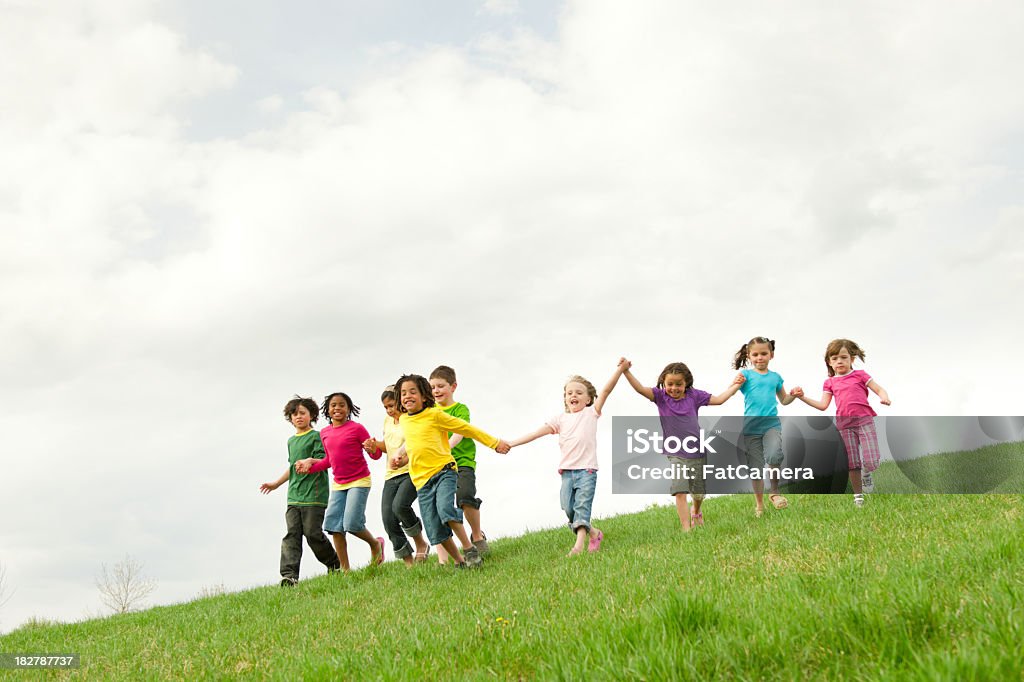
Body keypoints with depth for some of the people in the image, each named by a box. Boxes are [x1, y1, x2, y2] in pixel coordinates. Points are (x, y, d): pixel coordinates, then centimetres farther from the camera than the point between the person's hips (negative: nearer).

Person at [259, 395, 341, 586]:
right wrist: (276, 483, 40)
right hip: (294, 496, 7)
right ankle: (289, 575, -13)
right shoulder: (291, 441, 21)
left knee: (313, 533, -6)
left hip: (313, 495, -7)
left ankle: (335, 565, 15)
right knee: (292, 534, -5)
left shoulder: (316, 437, -2)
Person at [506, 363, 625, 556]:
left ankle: (579, 543, -20)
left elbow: (606, 390, -3)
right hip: (567, 470, 4)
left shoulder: (591, 413, 7)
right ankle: (594, 533, 17)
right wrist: (511, 444, 4)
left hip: (587, 469, -4)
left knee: (582, 505, -13)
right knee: (568, 508, -1)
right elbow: (537, 432, 10)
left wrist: (619, 369, -14)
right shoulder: (561, 419, 14)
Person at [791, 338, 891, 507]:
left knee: (871, 461, -12)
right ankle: (858, 496, 16)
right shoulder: (830, 382, 13)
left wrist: (884, 398, -19)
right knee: (852, 462, 5)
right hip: (844, 424, 2)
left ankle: (866, 474, 23)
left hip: (864, 419, -2)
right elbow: (823, 405, 6)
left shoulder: (859, 375, 7)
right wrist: (802, 397, -1)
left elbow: (879, 389, 4)